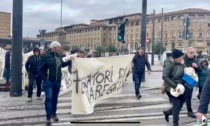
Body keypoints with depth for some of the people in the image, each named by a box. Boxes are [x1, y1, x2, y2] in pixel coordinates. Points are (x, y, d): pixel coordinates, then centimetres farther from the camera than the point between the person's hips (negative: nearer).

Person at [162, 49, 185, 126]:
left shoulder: (181, 64, 4)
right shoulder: (169, 64, -17)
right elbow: (165, 77, -26)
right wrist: (174, 86, -28)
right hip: (172, 89, -7)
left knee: (180, 105, 14)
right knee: (176, 106, -1)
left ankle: (167, 112, 40)